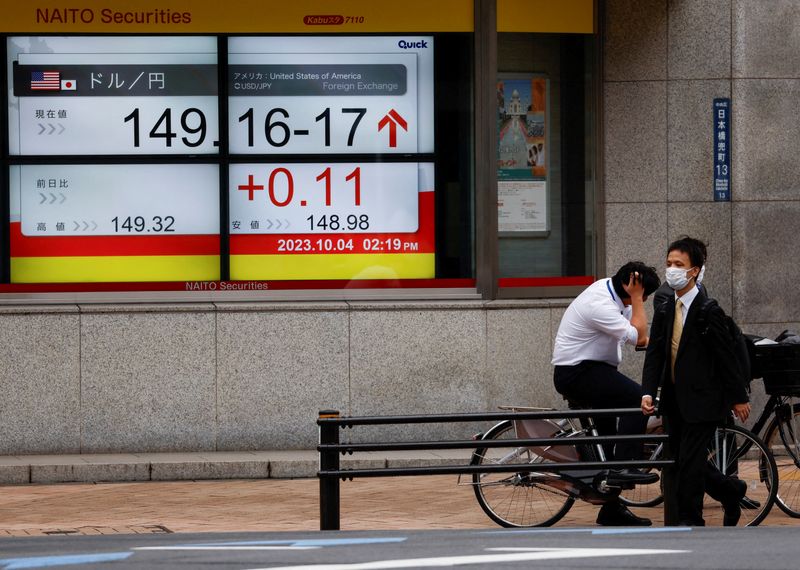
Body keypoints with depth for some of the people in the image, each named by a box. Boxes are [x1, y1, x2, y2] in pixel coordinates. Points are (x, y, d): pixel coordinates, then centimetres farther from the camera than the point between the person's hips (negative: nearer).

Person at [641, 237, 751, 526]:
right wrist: (648, 393, -11)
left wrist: (738, 397, -7)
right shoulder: (665, 311, 6)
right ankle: (731, 491, 34)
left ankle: (689, 522, 3)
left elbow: (726, 356, -10)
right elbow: (654, 354, 2)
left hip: (702, 401, -7)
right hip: (674, 401, 7)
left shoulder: (708, 311, -14)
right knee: (683, 462, 13)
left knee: (689, 463, -7)